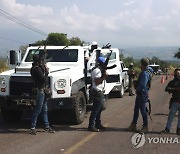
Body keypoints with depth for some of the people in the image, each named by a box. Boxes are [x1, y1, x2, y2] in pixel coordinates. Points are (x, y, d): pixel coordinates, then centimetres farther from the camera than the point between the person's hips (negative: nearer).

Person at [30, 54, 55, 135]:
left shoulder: (39, 67, 13)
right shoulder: (37, 69, -17)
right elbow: (44, 79, -20)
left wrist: (45, 71, -1)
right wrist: (46, 72, -5)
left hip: (42, 90, 10)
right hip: (40, 90, -10)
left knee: (45, 109, 15)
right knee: (38, 109, -6)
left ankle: (47, 126, 23)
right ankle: (32, 128, -1)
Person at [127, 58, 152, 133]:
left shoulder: (145, 73, -21)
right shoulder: (148, 71, 8)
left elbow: (142, 85, -26)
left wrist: (137, 89, -8)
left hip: (142, 94, -10)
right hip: (139, 94, 10)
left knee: (143, 110, -2)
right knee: (136, 109, 14)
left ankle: (145, 127, 9)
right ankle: (133, 125, 21)